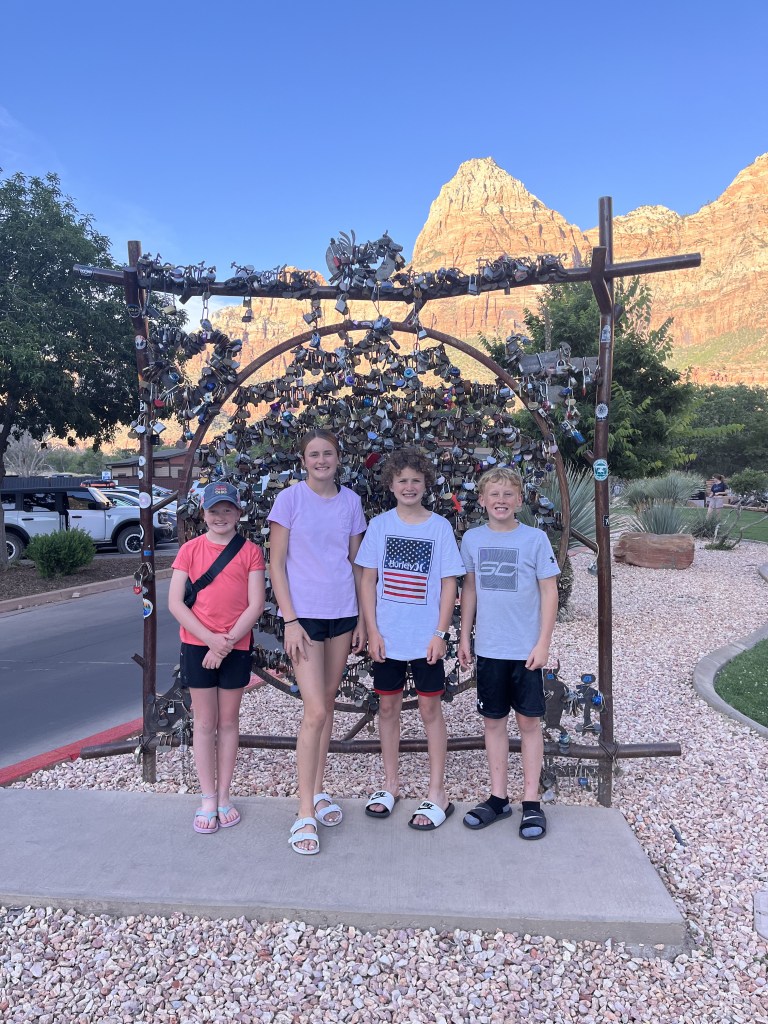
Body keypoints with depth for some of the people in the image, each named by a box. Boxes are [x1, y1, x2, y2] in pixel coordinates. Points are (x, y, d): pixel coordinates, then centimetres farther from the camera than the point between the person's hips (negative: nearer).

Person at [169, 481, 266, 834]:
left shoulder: (250, 551, -2)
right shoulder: (190, 549, -1)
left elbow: (256, 604, -6)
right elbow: (175, 603, -5)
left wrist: (227, 642, -12)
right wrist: (210, 638, -14)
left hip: (236, 646, 0)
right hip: (198, 645, 0)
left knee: (228, 721, 11)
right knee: (204, 722, 8)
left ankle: (224, 796, 24)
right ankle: (208, 799, 19)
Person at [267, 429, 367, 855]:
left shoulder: (350, 501, 6)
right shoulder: (290, 498, -5)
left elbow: (356, 563, 10)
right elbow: (276, 564, -5)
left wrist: (363, 619, 7)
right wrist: (290, 619, -12)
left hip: (343, 613, 4)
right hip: (304, 614, -4)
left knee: (327, 705, 13)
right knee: (315, 711, -9)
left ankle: (318, 792, 28)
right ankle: (304, 815, 2)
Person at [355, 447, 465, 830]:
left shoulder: (440, 526, -2)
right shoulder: (380, 525, 1)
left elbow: (448, 583, -1)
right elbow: (368, 580, 2)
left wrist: (440, 633, -7)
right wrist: (372, 630, -4)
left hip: (425, 637, -2)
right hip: (386, 636, 2)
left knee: (430, 709, 5)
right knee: (388, 706, 12)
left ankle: (437, 793, 17)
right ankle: (391, 784, 28)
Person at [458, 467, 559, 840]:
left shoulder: (535, 539, -6)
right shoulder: (472, 539, 2)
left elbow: (549, 592, -4)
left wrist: (543, 643, -8)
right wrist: (464, 636, 10)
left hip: (525, 650, -2)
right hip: (488, 648, 3)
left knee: (528, 722, 7)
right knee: (493, 721, 11)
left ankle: (531, 801, 20)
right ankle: (498, 798, 25)